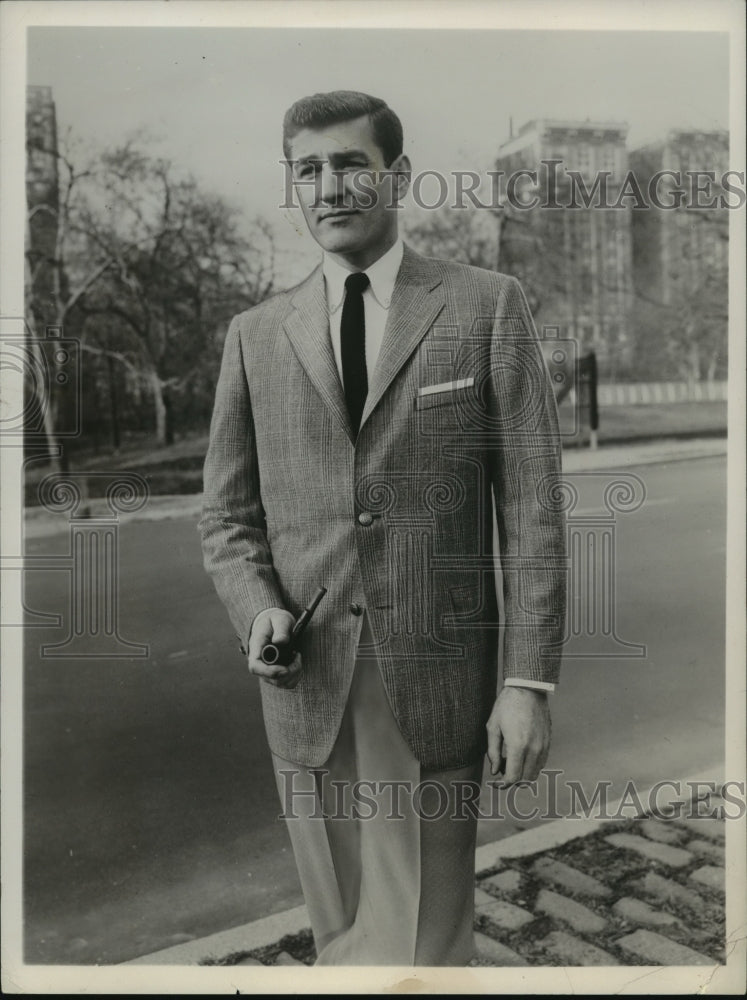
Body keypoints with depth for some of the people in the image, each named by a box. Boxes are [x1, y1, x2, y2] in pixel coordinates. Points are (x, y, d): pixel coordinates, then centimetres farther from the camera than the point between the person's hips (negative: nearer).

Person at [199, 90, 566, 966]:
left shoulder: (487, 308, 0)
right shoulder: (256, 335, 8)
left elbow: (530, 507, -3)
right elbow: (227, 516, 11)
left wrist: (529, 680, -8)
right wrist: (257, 608, -9)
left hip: (435, 687, -2)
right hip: (306, 684, 3)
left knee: (420, 941, 4)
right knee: (343, 941, 16)